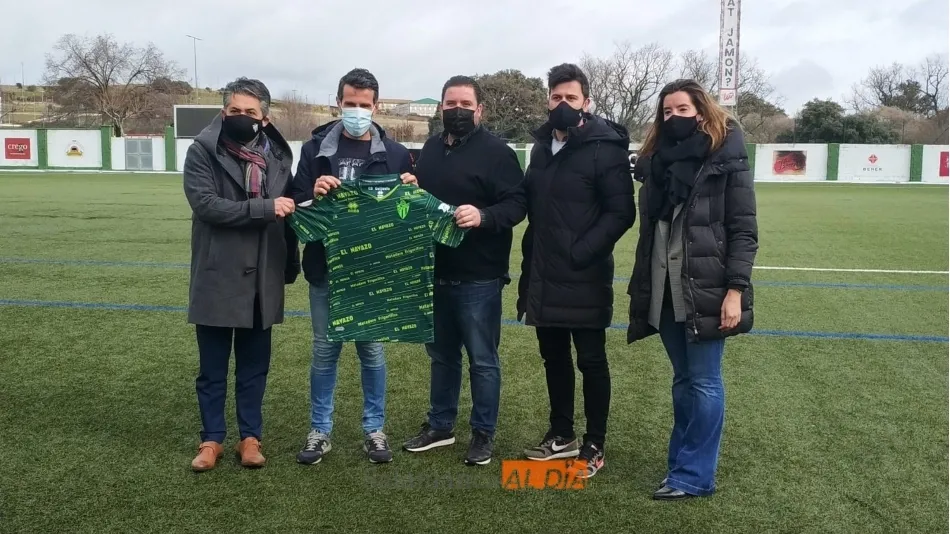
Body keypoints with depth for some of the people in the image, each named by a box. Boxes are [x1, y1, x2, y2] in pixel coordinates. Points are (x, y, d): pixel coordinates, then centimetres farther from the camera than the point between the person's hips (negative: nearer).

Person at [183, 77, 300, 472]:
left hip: (262, 278, 3)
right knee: (212, 368, 8)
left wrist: (291, 263, 13)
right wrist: (265, 208, -23)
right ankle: (212, 439, 22)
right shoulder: (202, 151, -6)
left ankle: (250, 437, 25)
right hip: (217, 277, -3)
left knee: (255, 366, 12)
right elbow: (206, 204, -19)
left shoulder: (277, 155, 7)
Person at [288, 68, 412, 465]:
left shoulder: (395, 154, 2)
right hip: (326, 270, 1)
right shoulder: (316, 149, 3)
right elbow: (296, 204, 2)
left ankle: (374, 429, 23)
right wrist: (314, 194, -18)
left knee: (372, 350, 9)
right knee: (324, 351, 9)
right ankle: (320, 431, 23)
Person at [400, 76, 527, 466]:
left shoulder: (497, 152, -8)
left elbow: (516, 204, -15)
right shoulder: (430, 149, 13)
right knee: (441, 354, 18)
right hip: (435, 273, 7)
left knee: (482, 359, 4)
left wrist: (483, 216, -32)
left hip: (478, 278, -6)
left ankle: (483, 434, 19)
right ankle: (440, 426, 32)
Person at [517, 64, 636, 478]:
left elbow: (621, 213, -15)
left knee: (591, 361, 4)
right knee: (554, 357, 15)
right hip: (545, 278, 7)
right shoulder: (542, 147, 13)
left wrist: (580, 253, -22)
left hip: (585, 279, -7)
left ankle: (594, 445, 17)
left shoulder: (605, 148, -10)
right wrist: (530, 265, 12)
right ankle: (561, 434, 30)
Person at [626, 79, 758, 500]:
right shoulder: (657, 161, 12)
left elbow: (744, 230, -8)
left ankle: (693, 476, 10)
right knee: (683, 380, 14)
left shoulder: (726, 160, -4)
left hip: (706, 292, -6)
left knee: (704, 383, 2)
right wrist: (641, 288, 13)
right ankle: (683, 464, 24)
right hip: (664, 292, 6)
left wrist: (735, 289, -16)